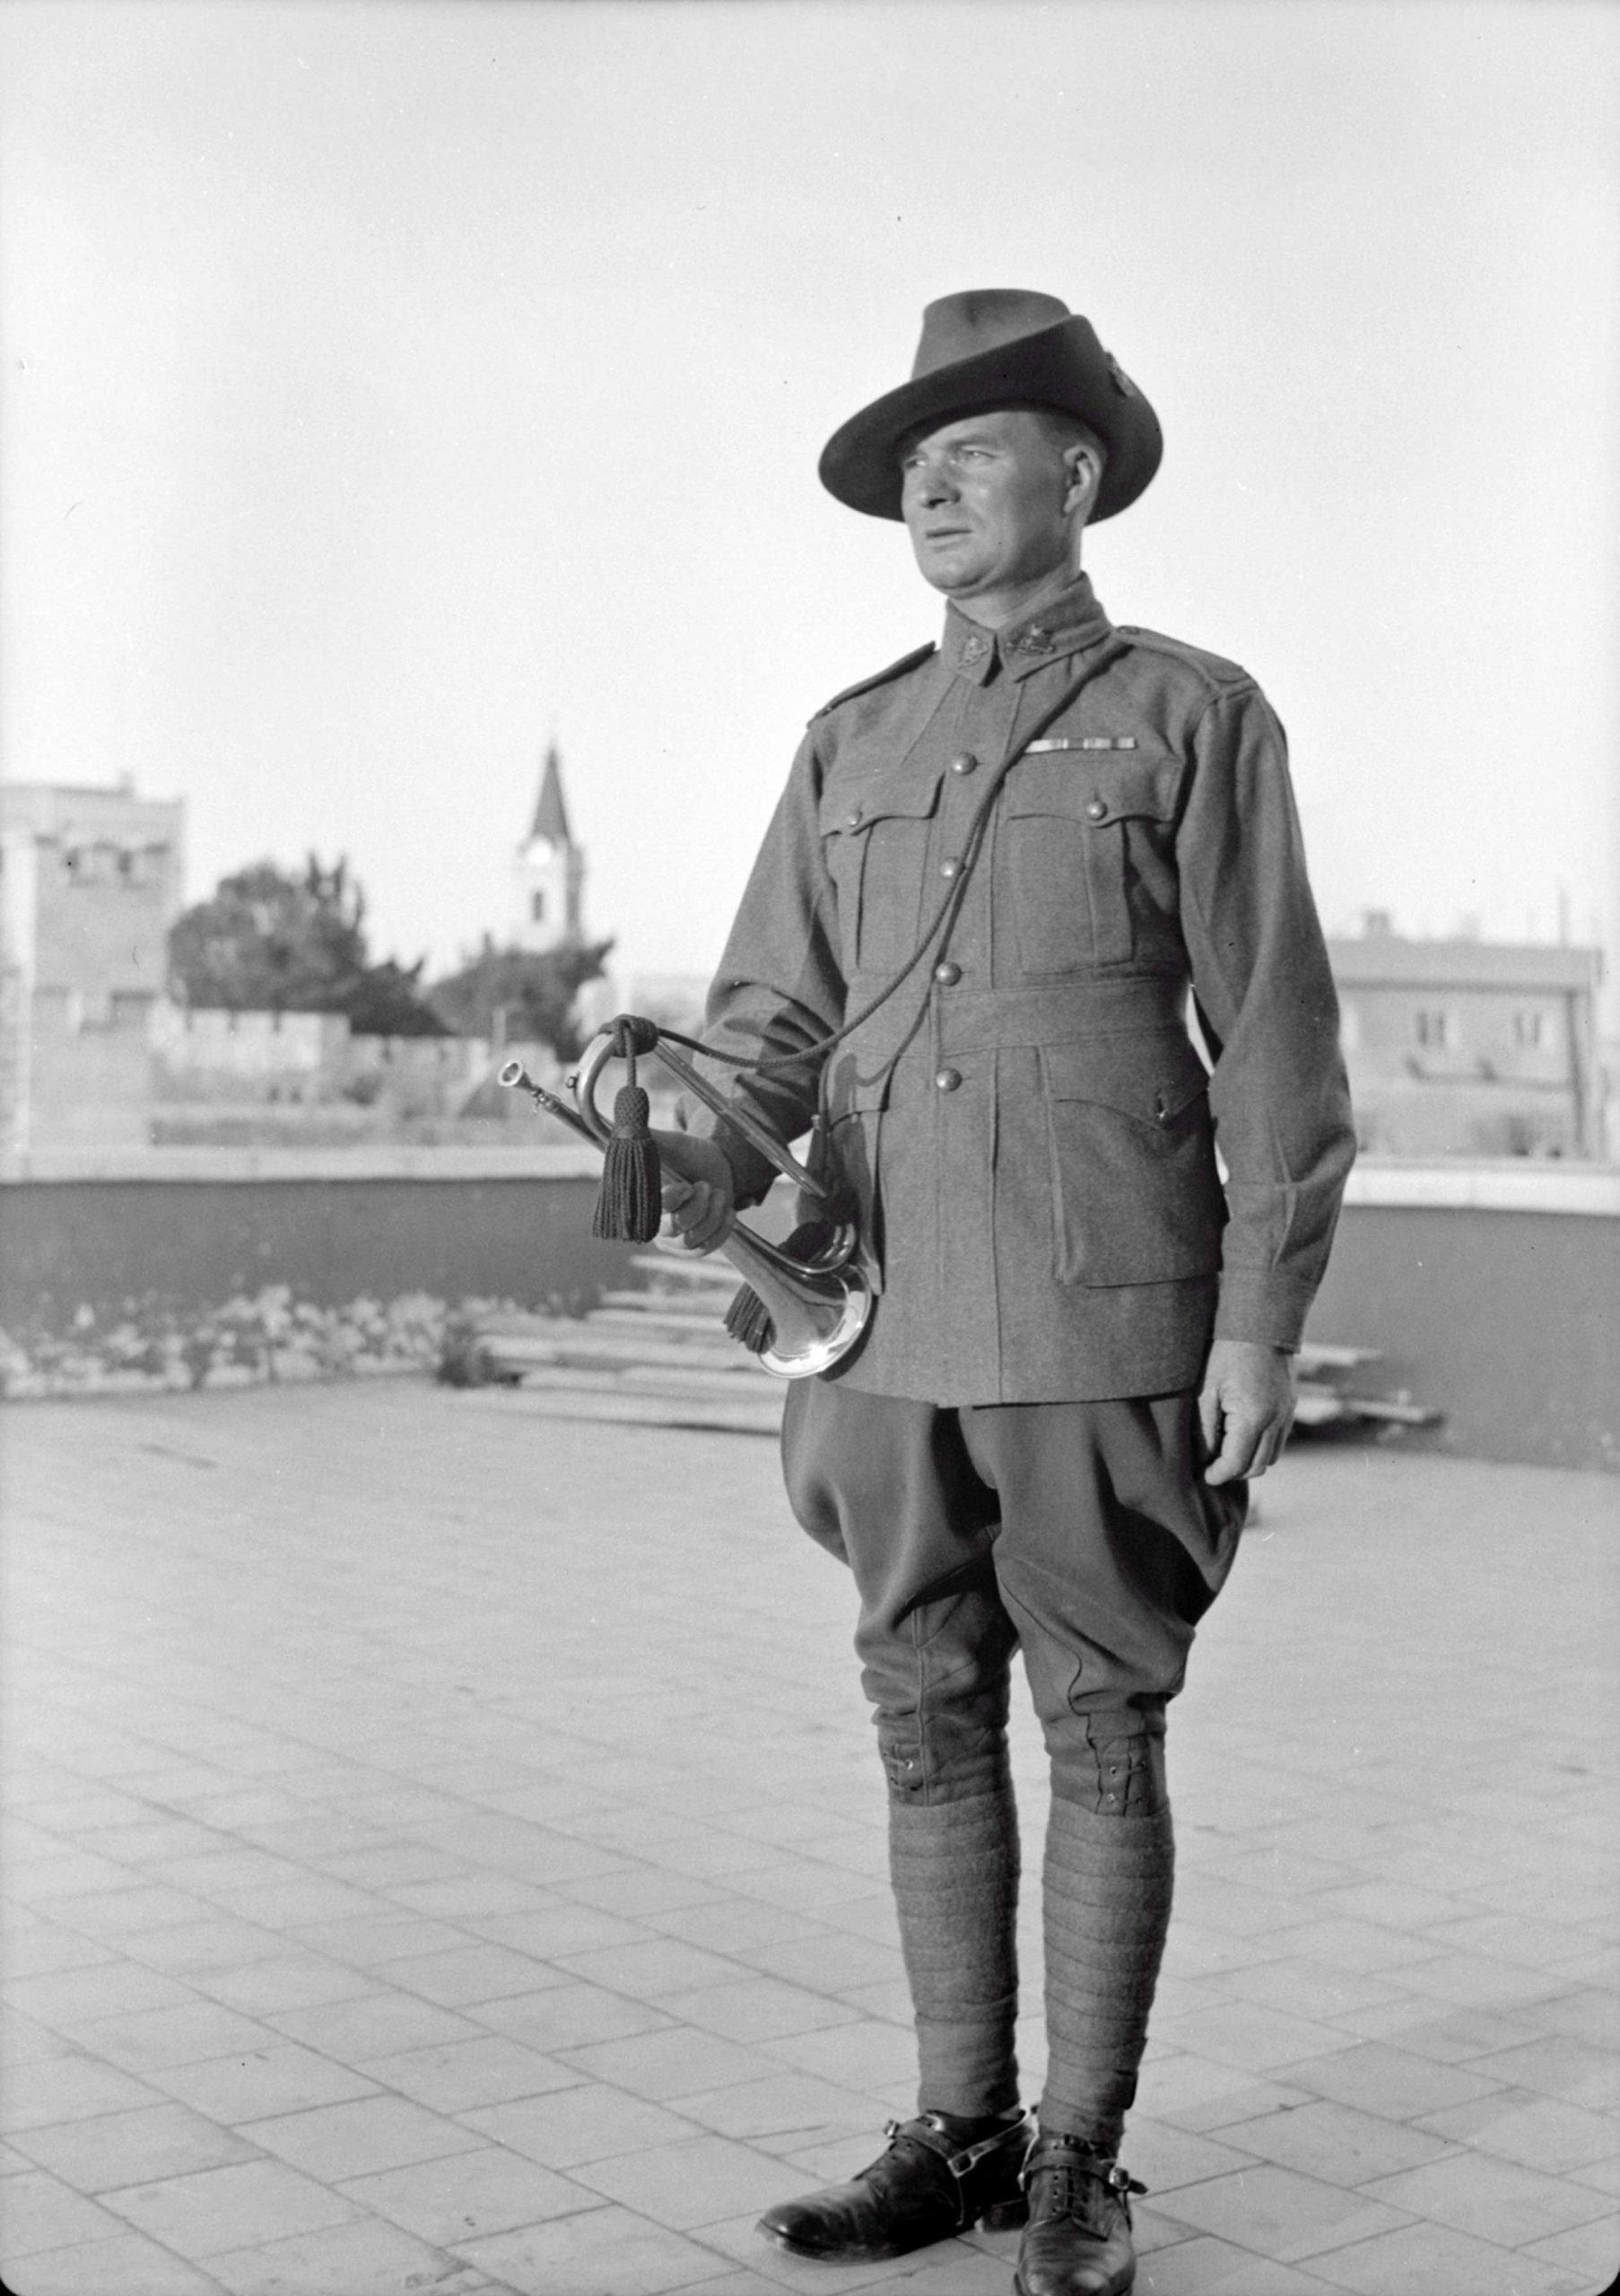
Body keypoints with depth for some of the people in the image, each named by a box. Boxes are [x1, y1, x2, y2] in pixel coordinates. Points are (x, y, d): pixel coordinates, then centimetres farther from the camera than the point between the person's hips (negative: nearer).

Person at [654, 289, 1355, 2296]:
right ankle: (956, 2132, 23)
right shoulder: (847, 747, 14)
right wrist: (716, 1158, -11)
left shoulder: (1191, 717, 2)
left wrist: (1262, 1320, -8)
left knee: (1102, 1736, 4)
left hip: (1106, 1322, -4)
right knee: (929, 1731, 10)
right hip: (887, 1323, 4)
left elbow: (1273, 1037, -2)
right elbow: (776, 1006, 11)